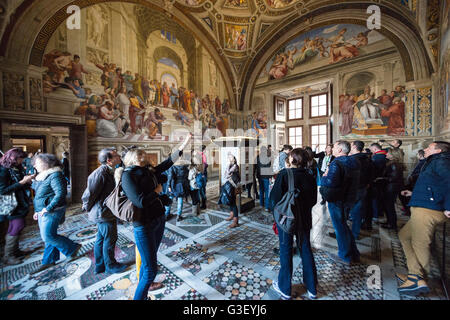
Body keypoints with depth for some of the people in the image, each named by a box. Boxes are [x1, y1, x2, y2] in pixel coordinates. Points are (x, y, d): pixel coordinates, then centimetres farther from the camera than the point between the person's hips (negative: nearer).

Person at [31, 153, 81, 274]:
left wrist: (48, 208, -24)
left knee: (48, 236, -6)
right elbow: (40, 195, 21)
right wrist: (38, 211, 18)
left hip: (51, 212, -9)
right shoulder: (42, 176, 13)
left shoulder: (54, 175, -18)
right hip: (43, 211, 9)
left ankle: (72, 248, 12)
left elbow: (61, 193, -26)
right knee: (47, 236, 15)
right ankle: (49, 261, 27)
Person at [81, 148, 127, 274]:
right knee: (110, 239, 8)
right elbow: (90, 193, -20)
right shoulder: (101, 172, -26)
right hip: (104, 213, -10)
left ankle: (99, 266, 38)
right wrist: (88, 208, -5)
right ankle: (110, 265, 28)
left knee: (101, 239, 21)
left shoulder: (109, 171, 7)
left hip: (105, 212, 10)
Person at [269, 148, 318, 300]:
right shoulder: (309, 177, -5)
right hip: (304, 219, 4)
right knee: (306, 249, 19)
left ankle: (284, 288, 29)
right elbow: (313, 200, 3)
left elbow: (275, 197, -20)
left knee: (286, 251, 12)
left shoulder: (284, 174, -19)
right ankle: (311, 288, 37)